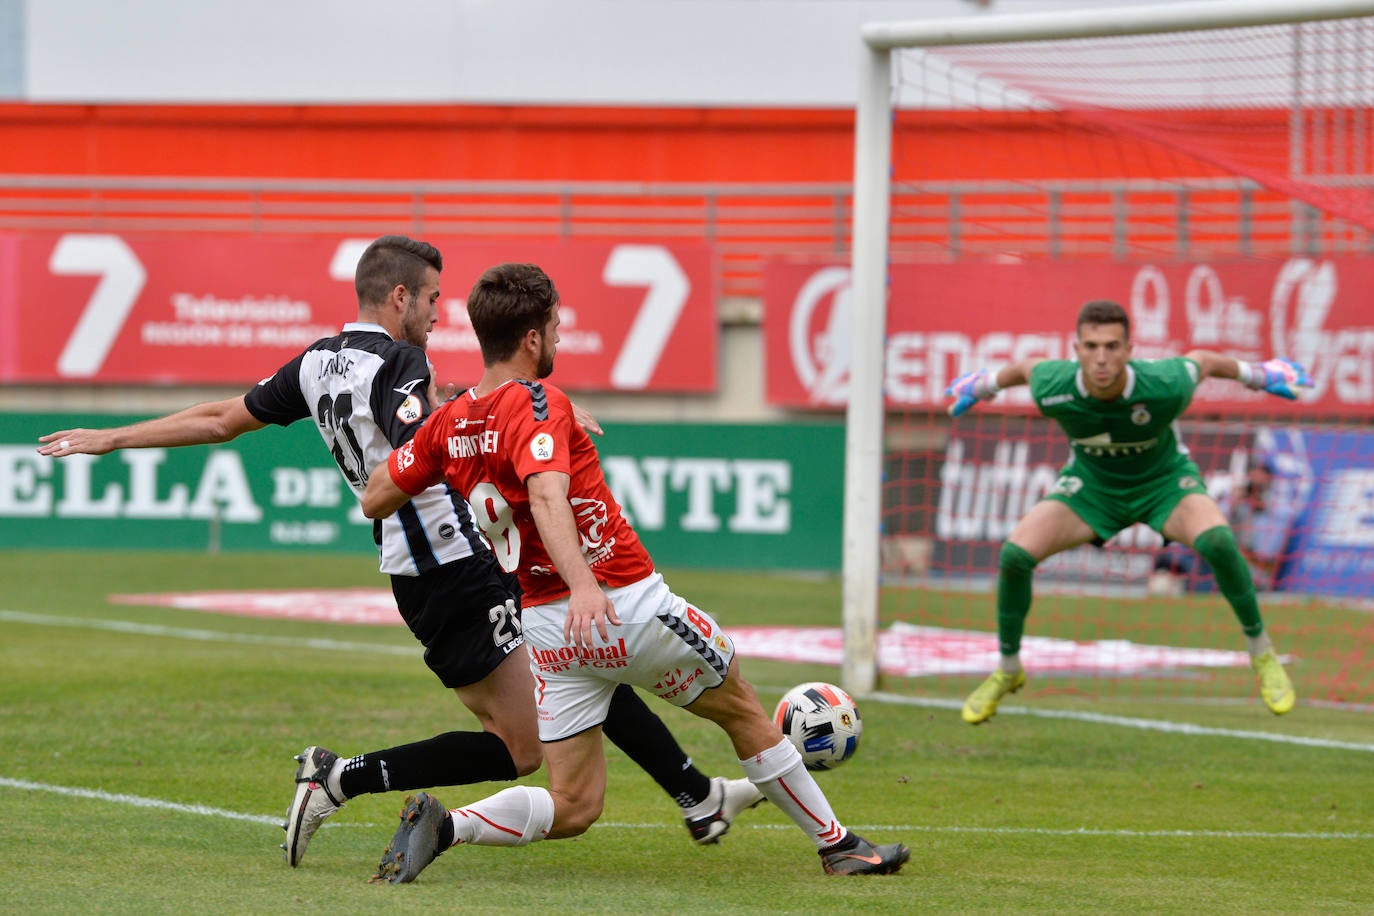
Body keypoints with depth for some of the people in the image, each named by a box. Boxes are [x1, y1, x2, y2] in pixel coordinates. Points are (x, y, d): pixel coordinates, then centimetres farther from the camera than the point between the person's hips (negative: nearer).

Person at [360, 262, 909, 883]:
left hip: (547, 625, 6)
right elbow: (547, 496, -34)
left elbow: (374, 500, 12)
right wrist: (582, 583, -48)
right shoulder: (537, 405, -16)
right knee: (742, 709, 17)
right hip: (627, 607, -6)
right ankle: (837, 845, 26)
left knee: (572, 808, 9)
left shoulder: (449, 423, 5)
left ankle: (443, 824, -14)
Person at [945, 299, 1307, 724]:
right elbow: (1027, 367, -5)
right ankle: (1007, 671, 6)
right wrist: (982, 384, 15)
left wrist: (1260, 374, 6)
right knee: (1015, 554, -18)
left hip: (1164, 481, -2)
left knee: (1217, 542, -31)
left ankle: (1263, 655, -9)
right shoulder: (1053, 389, -30)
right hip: (1092, 484, 2)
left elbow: (1201, 360, -10)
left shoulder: (1164, 386, -34)